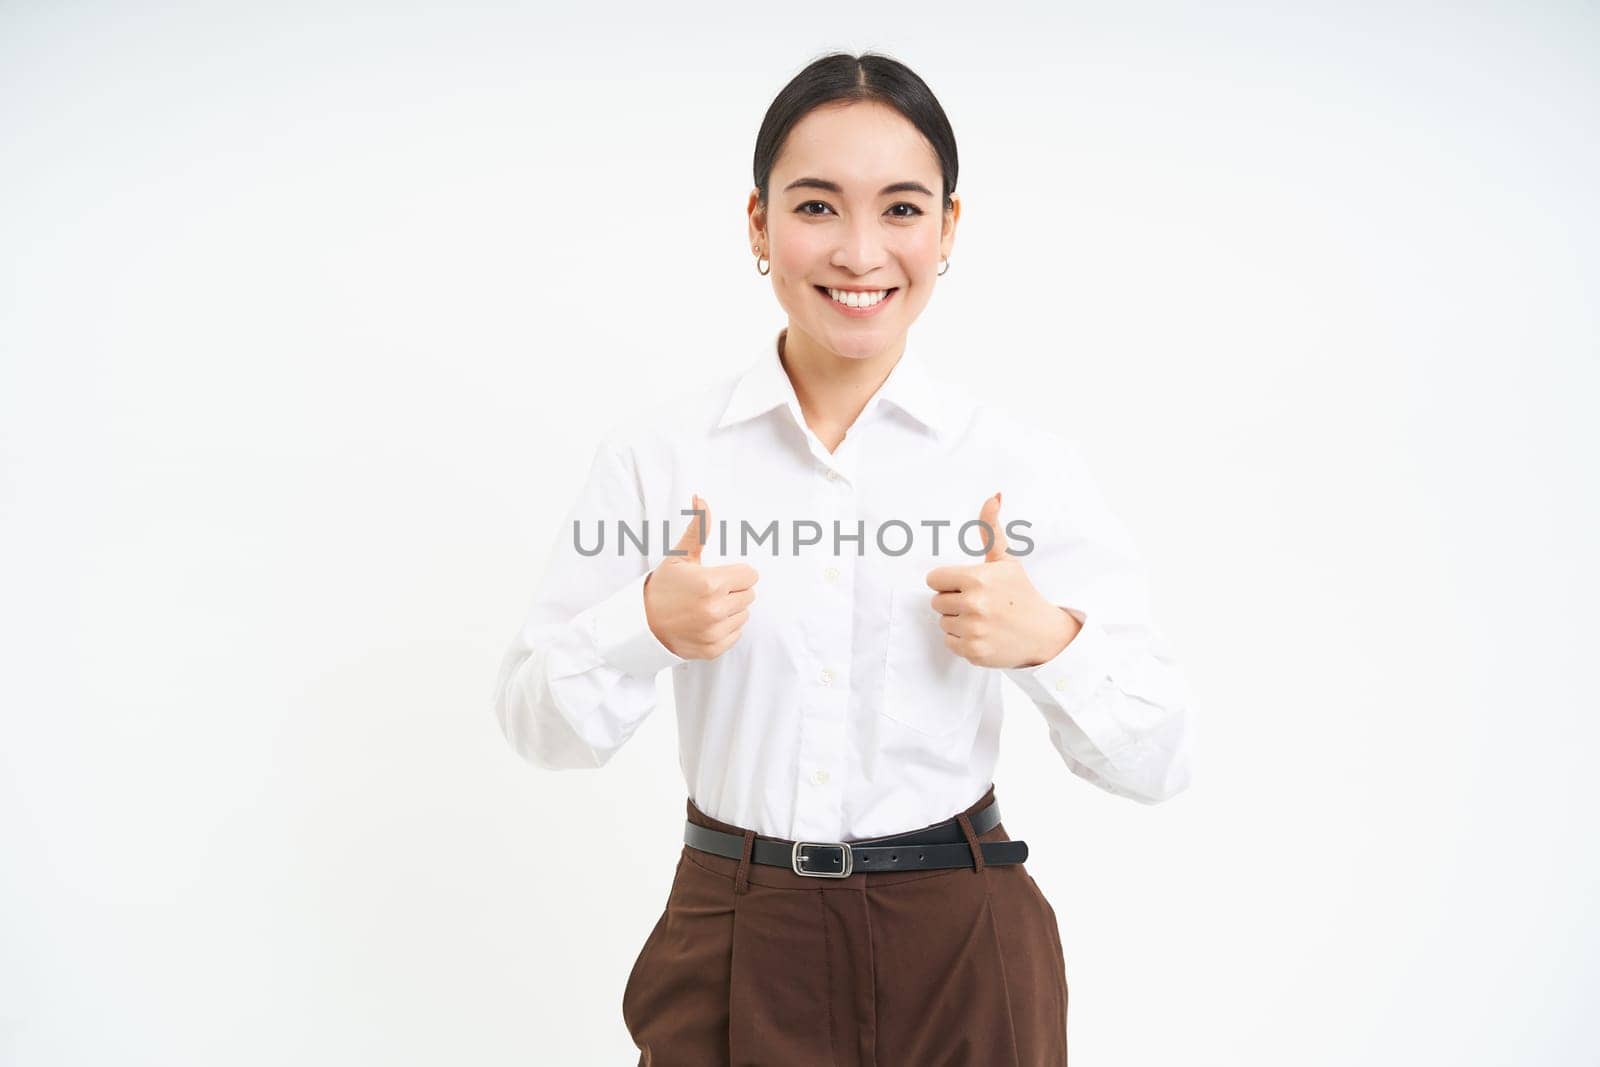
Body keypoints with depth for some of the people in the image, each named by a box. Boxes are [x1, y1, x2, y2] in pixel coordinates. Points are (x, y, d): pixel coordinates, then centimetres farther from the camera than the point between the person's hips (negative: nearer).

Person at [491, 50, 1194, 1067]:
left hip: (961, 957, 0)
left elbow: (1157, 760, -2)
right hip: (734, 957, 0)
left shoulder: (1029, 465, -6)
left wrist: (1047, 639, -20)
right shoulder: (656, 454, -5)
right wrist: (646, 630, -18)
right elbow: (541, 726, 0)